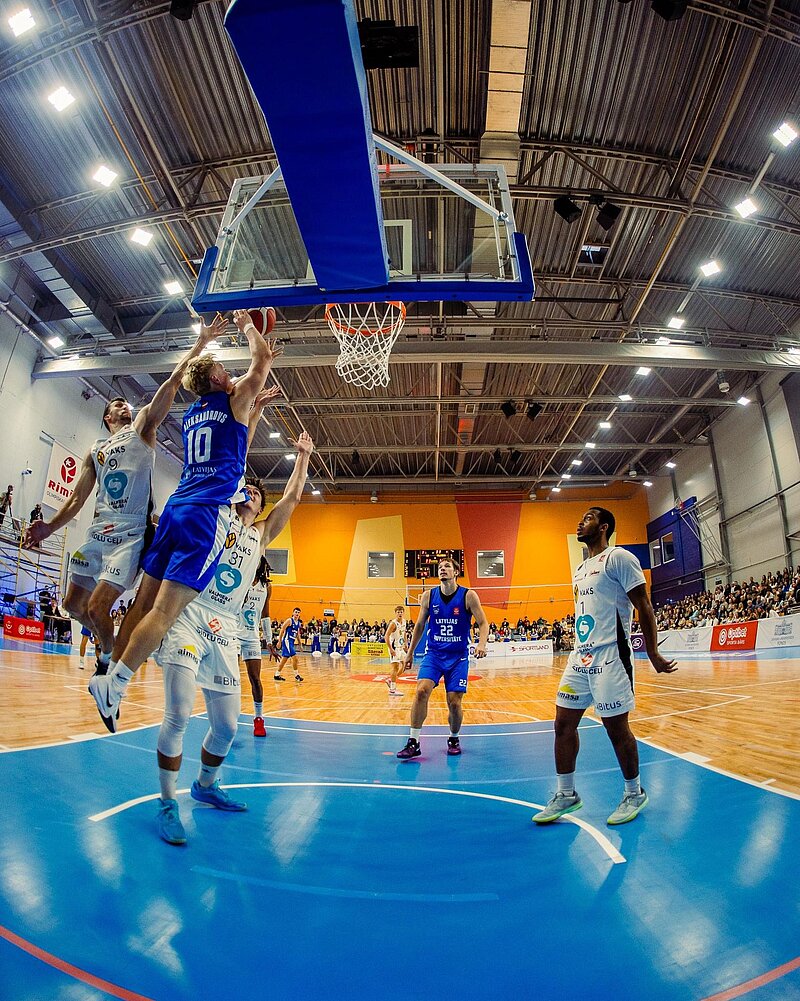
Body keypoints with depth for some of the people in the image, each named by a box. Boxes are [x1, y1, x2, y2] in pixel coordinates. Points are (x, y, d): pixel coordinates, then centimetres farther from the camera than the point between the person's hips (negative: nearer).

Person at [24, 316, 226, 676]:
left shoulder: (142, 429, 7)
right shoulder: (94, 450, 20)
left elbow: (172, 383, -3)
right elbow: (77, 499, 18)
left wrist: (199, 344, -11)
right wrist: (48, 528, 5)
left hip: (132, 534, -6)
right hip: (98, 532, 6)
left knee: (97, 607, -13)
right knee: (73, 604, 12)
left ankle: (109, 657, 11)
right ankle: (108, 643, 36)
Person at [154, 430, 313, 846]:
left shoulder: (261, 535, 18)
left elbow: (292, 497, 17)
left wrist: (303, 456, 22)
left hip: (224, 631, 4)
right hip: (189, 617, -4)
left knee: (226, 724, 7)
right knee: (178, 713, -13)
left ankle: (205, 785, 34)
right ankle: (167, 802, 6)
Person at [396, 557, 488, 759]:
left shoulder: (468, 596, -7)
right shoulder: (429, 596, 0)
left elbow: (483, 623, -5)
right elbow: (419, 625, 11)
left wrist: (481, 644, -24)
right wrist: (410, 652, 13)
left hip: (458, 657, -1)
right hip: (433, 653, 2)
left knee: (454, 701, -1)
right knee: (421, 690, -18)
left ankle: (454, 739, 28)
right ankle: (413, 743, -7)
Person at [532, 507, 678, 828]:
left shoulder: (618, 557, -7)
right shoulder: (580, 569, 18)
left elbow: (643, 606, -9)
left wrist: (653, 654, -11)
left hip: (609, 657, -8)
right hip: (580, 657, 8)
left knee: (616, 727, 3)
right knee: (563, 724, 7)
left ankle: (634, 794, 25)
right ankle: (566, 795, 20)